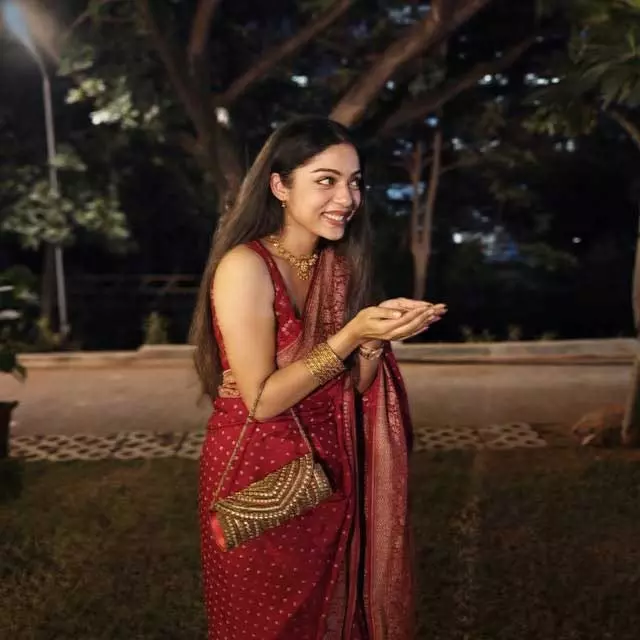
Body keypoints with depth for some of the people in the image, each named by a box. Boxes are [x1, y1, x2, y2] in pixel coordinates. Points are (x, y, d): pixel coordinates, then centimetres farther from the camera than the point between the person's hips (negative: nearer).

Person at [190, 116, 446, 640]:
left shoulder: (337, 264, 1)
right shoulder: (245, 267, -19)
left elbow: (353, 388, 2)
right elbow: (262, 400, -20)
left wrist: (375, 337, -18)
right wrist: (352, 334, -26)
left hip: (326, 474, 6)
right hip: (259, 480, -6)